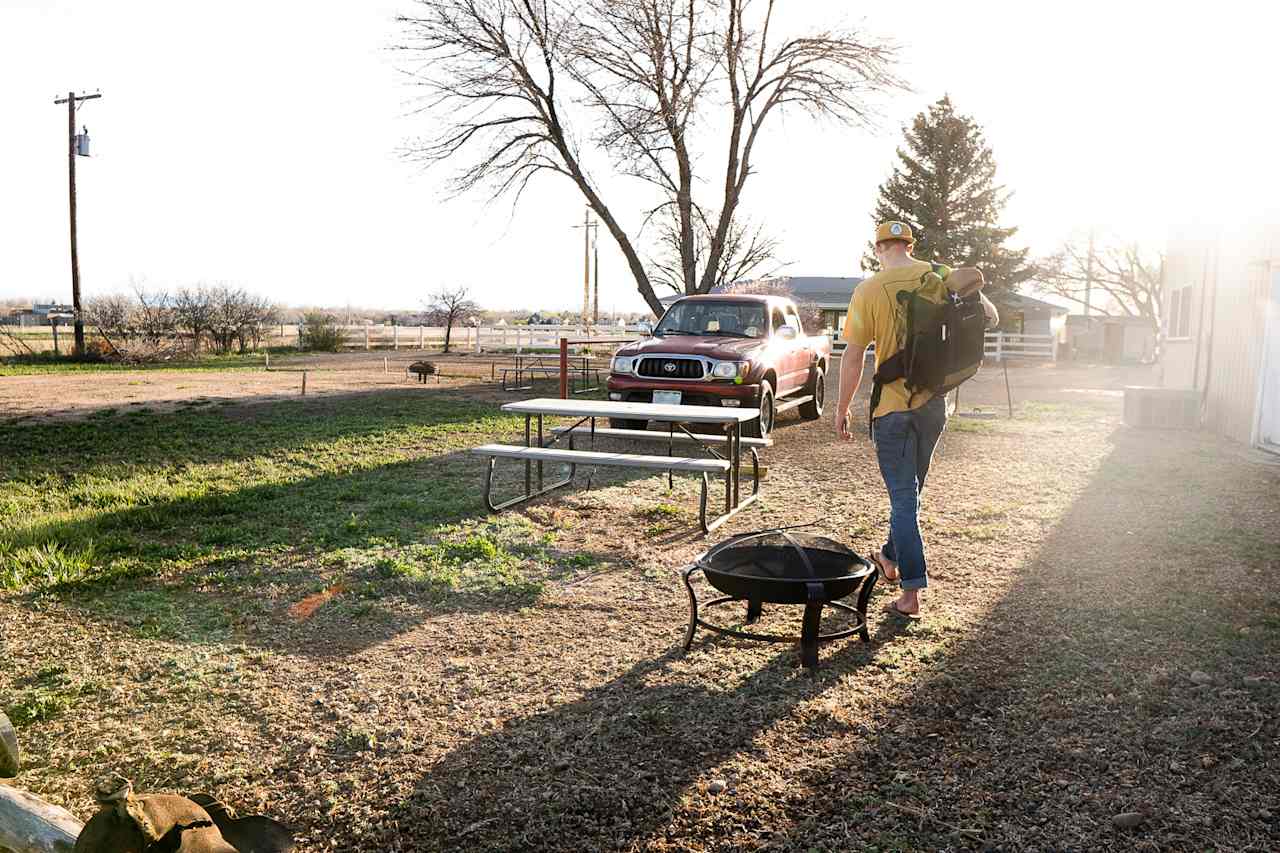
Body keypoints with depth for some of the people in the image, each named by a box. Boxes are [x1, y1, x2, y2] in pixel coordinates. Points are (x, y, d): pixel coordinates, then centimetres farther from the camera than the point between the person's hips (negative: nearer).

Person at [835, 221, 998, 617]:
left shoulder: (868, 291, -9)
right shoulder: (939, 276, -1)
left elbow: (852, 357, -9)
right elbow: (990, 317, -14)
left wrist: (842, 409, -1)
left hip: (892, 405, -4)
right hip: (933, 402, 4)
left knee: (903, 498, 1)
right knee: (910, 490, 21)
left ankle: (911, 592, -2)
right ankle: (891, 558, 39)